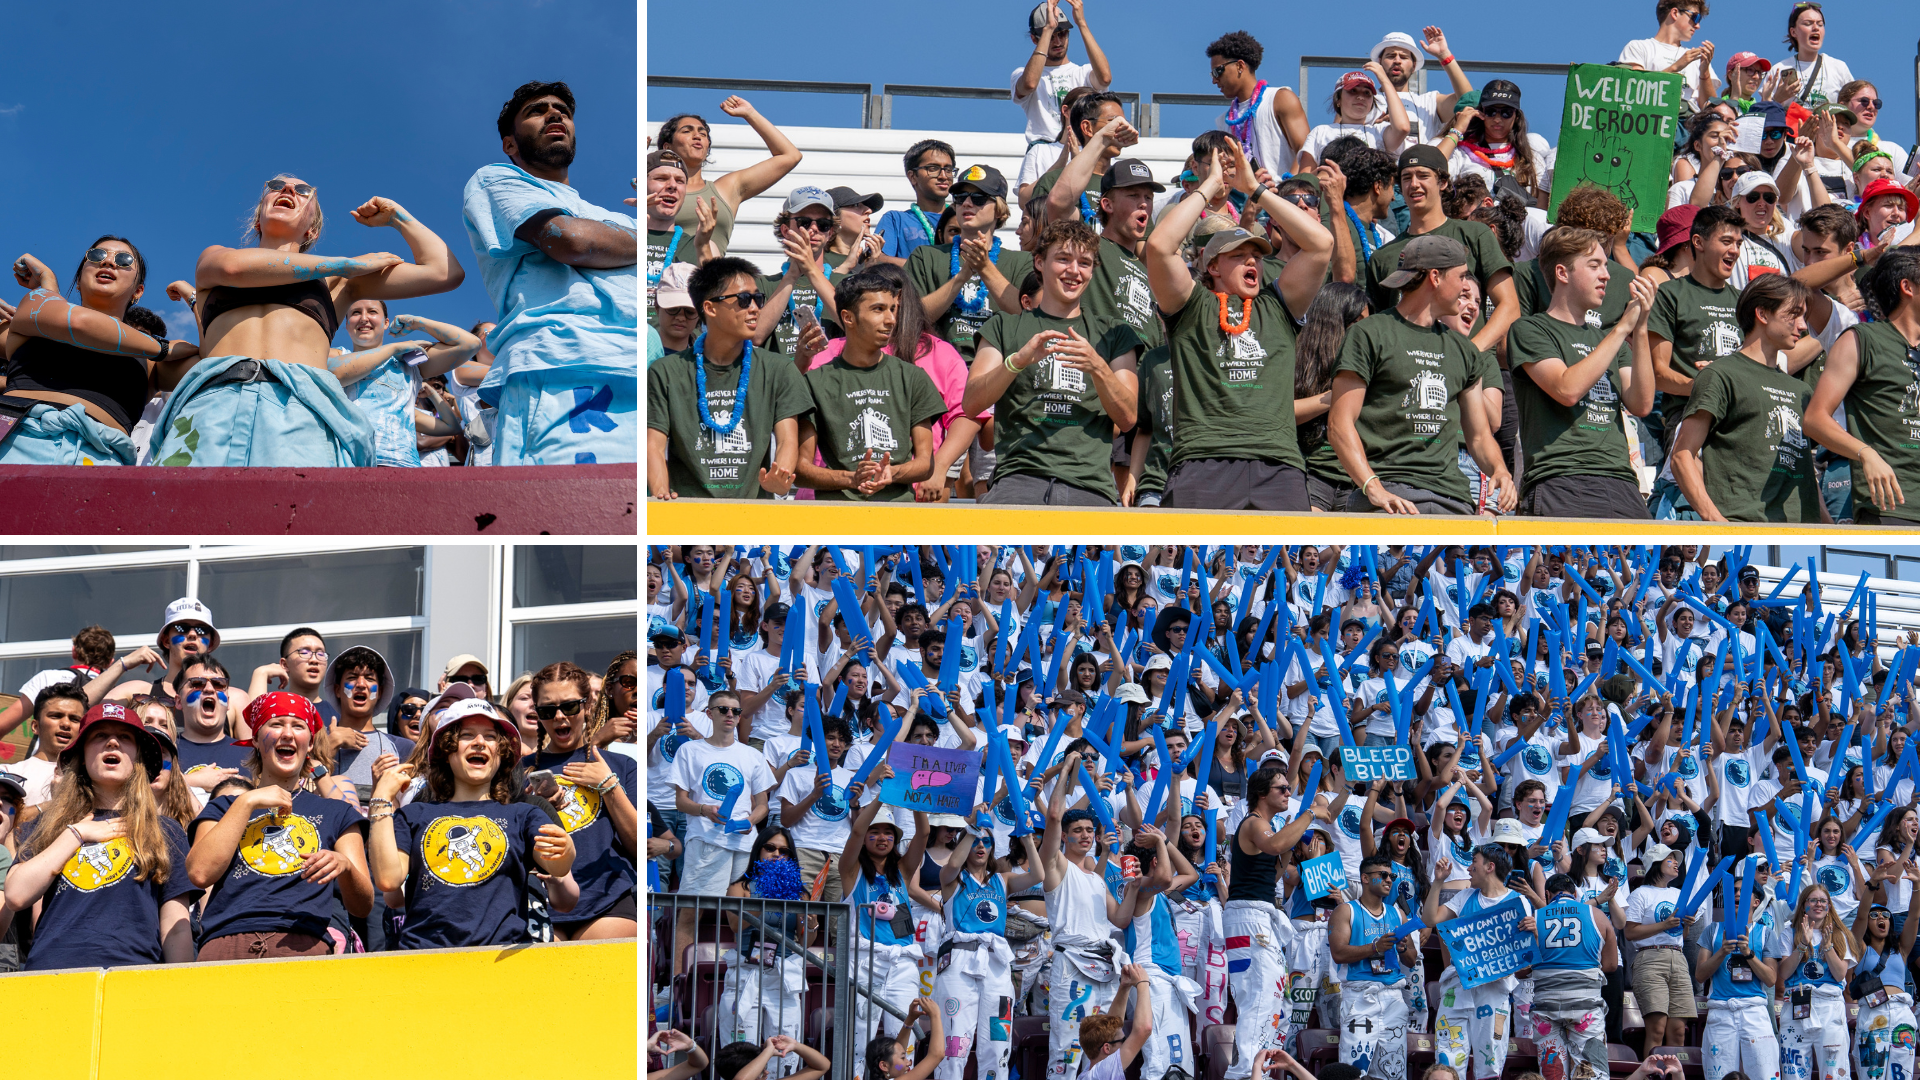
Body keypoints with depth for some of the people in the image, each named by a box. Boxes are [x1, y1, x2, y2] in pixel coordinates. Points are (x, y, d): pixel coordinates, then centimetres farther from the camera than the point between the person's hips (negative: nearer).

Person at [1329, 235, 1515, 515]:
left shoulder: (1462, 348, 22)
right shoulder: (1369, 334, 3)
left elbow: (1479, 434, 26)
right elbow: (1339, 424, -5)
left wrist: (1499, 470, 3)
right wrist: (1373, 488, -18)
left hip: (1452, 495, 6)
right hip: (1391, 491, -6)